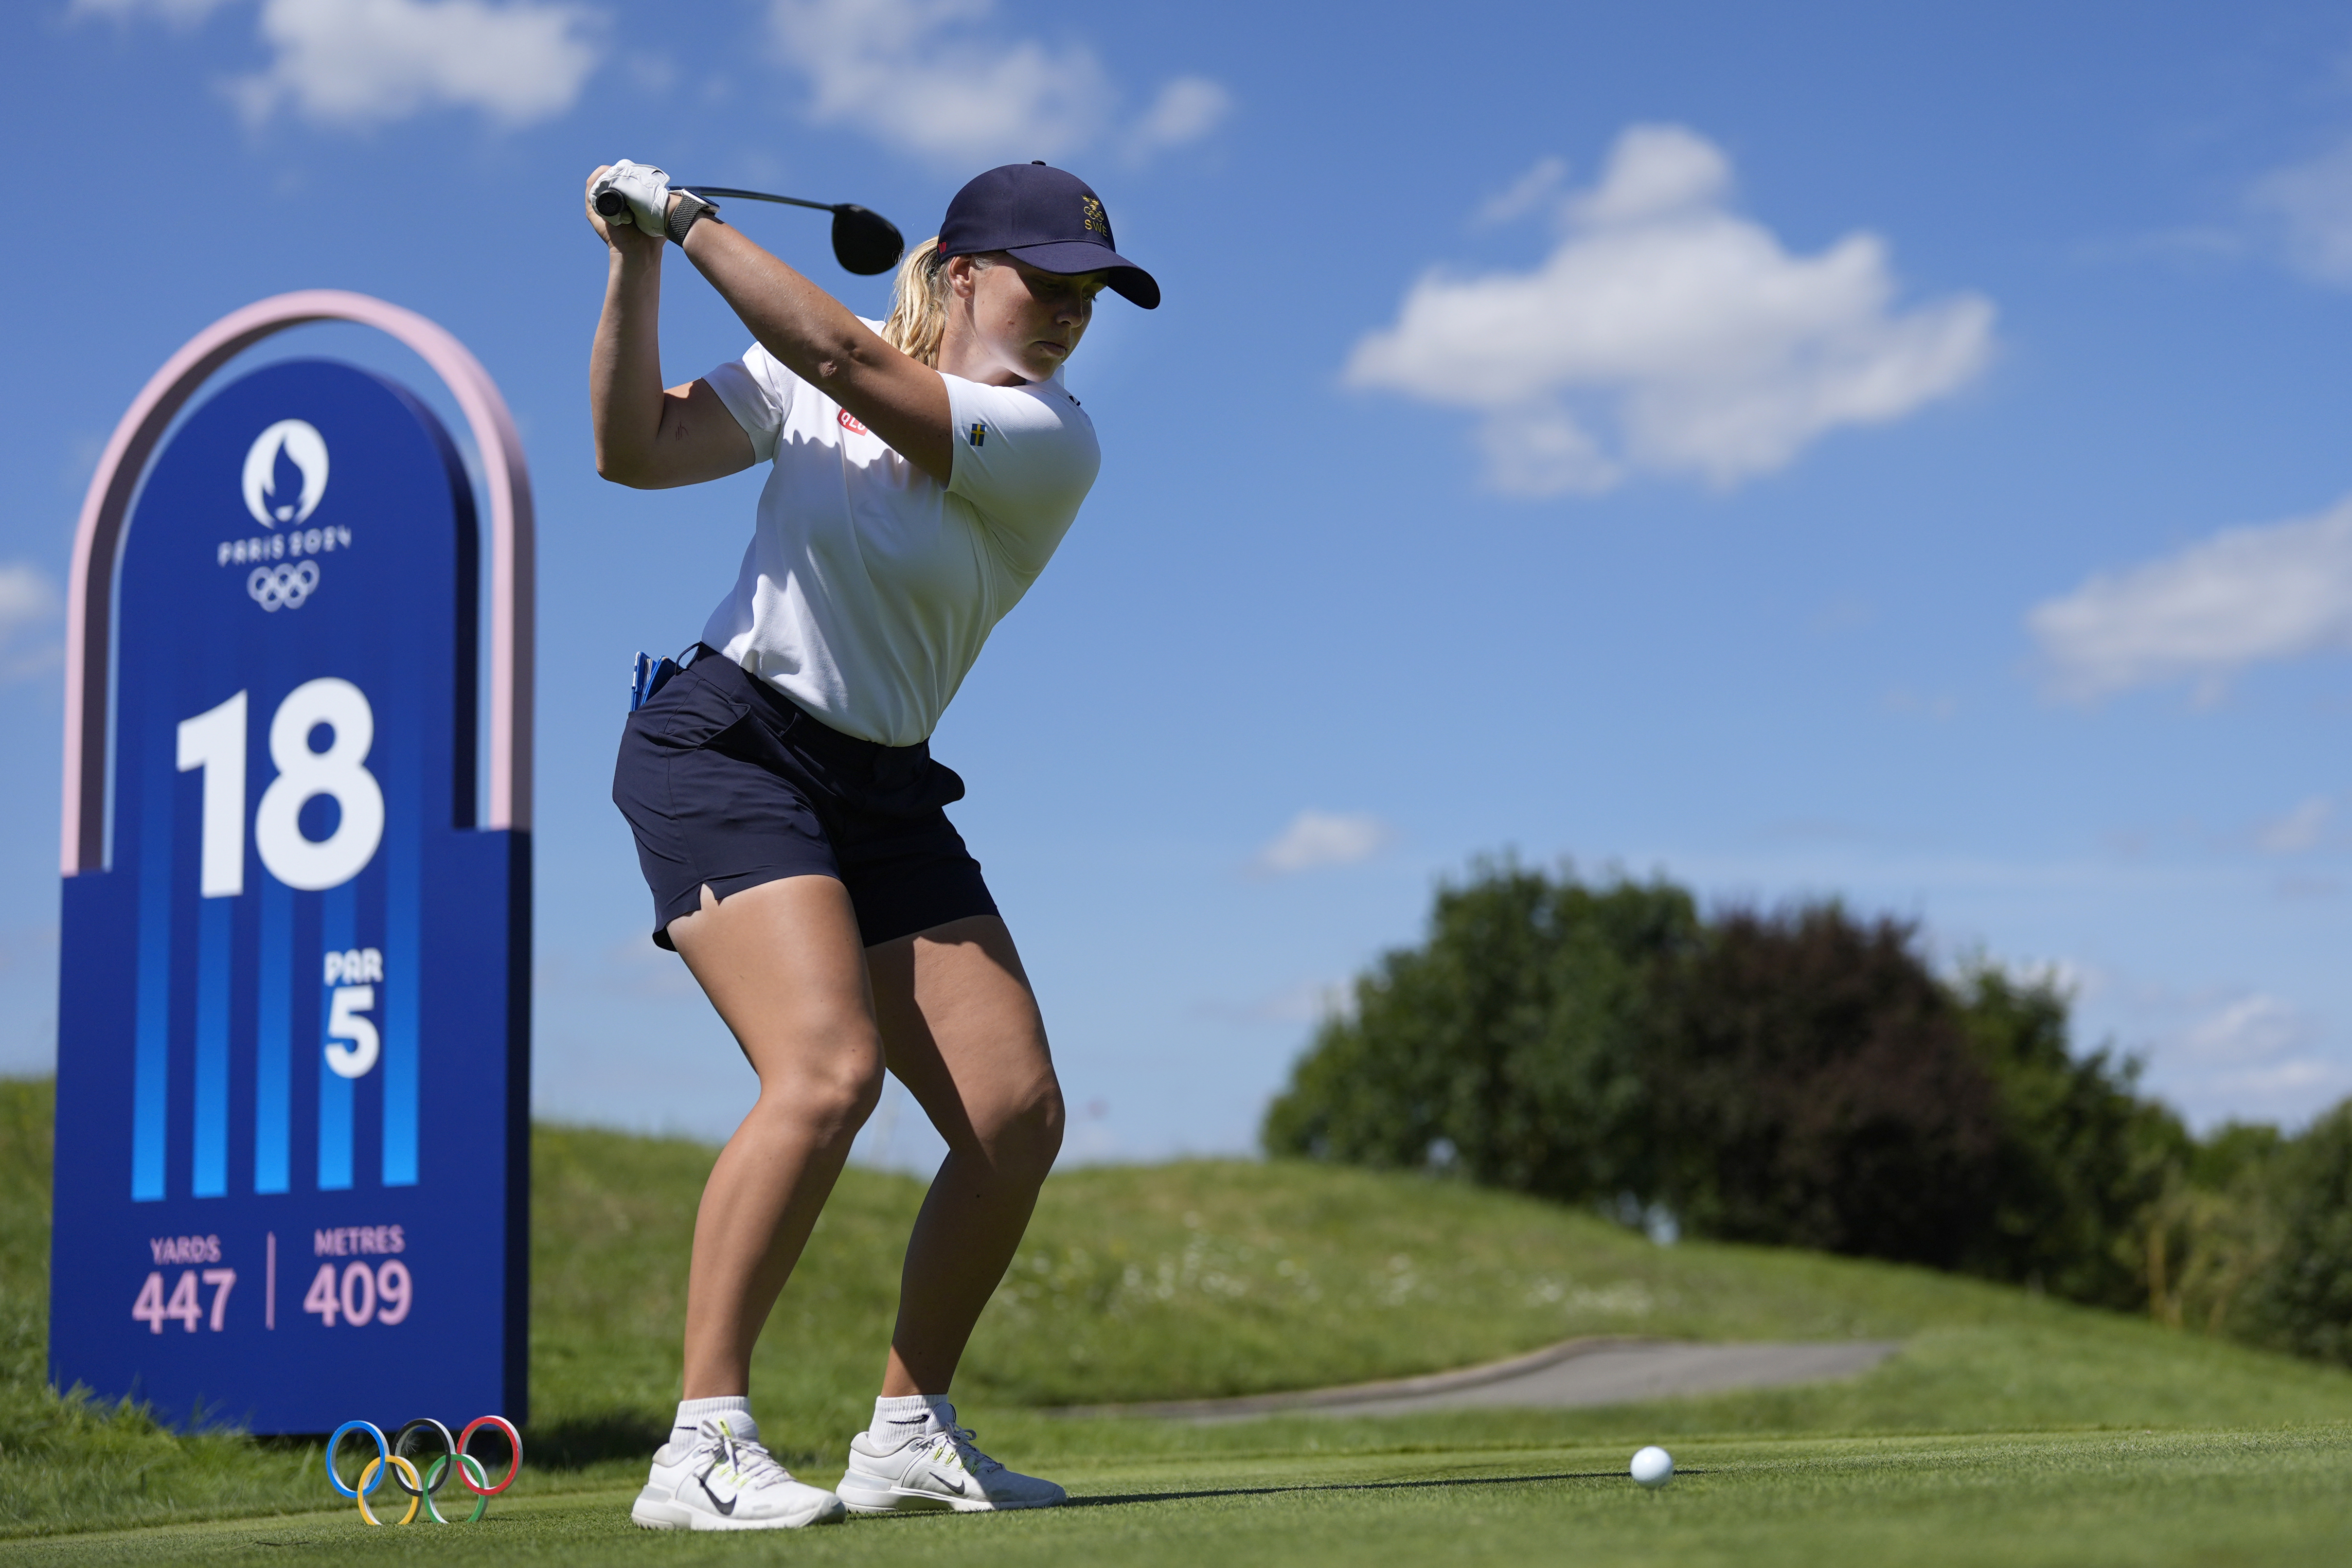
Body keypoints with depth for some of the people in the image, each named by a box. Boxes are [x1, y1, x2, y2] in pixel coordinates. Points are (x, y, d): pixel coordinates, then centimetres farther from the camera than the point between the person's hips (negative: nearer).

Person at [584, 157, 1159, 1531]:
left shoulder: (1053, 445, -6)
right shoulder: (808, 371, 1)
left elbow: (849, 363, -18)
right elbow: (635, 451, -1)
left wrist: (691, 223, -14)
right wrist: (636, 266, -10)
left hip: (883, 795, 3)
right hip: (725, 745, -3)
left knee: (1019, 1113, -7)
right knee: (829, 1069, -25)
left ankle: (910, 1432, 12)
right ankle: (701, 1448, -22)